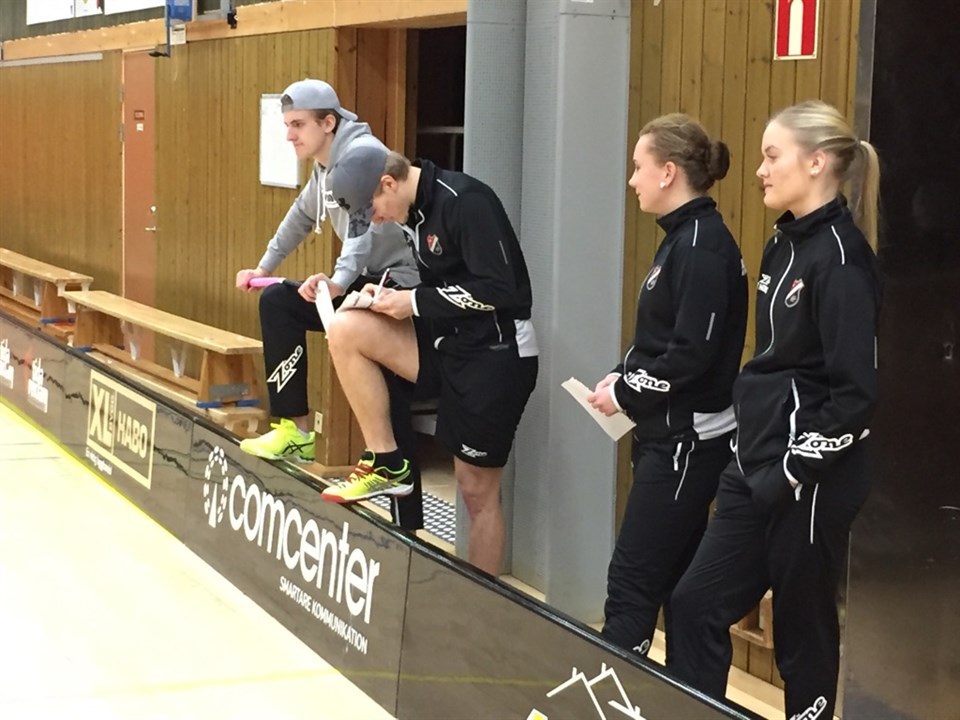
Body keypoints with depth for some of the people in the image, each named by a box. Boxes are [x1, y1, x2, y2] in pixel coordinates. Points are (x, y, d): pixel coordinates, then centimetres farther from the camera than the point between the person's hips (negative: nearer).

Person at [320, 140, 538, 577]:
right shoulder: (414, 209, 7)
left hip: (496, 357, -8)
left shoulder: (464, 201, -19)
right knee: (345, 331, -11)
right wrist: (394, 294, 0)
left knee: (477, 491, 0)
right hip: (448, 343, 8)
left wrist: (415, 302, -16)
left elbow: (497, 290, -23)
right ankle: (385, 464, -2)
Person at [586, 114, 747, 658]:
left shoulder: (703, 246, -17)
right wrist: (625, 377, 3)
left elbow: (693, 355, -22)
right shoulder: (685, 237, 13)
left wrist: (625, 393, -11)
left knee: (632, 581, -6)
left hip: (688, 440, -10)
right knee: (676, 579, 14)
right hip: (669, 433, 10)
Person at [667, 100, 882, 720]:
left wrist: (789, 473, -17)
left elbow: (856, 392, -20)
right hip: (759, 467, 9)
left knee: (803, 632, 6)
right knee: (697, 605, 9)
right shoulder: (786, 244, 10)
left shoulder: (839, 256, -16)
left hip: (810, 481, -9)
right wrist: (749, 453, 15)